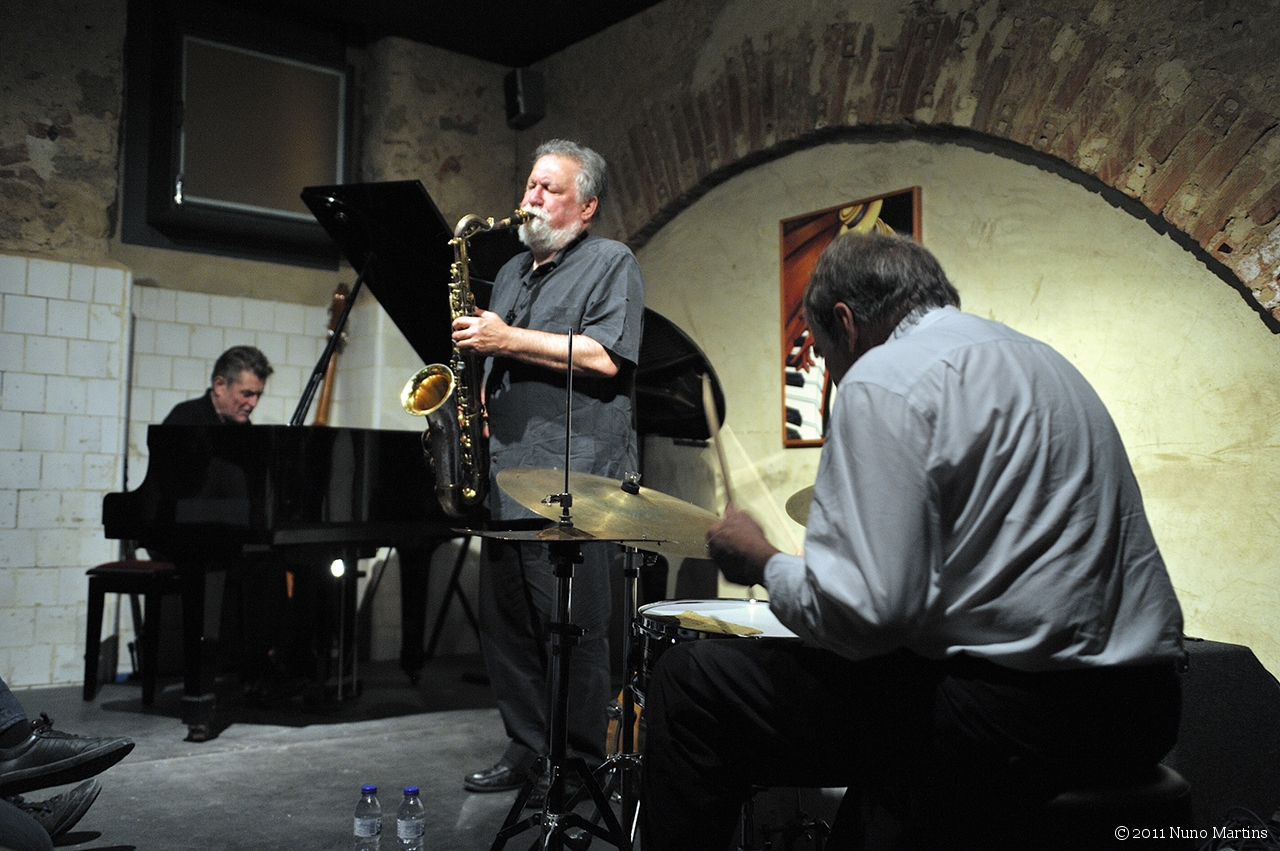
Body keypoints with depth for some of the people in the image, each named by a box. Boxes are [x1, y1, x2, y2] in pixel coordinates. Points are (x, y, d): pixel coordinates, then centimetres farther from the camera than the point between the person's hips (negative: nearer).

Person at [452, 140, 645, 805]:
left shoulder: (612, 262, 1)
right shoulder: (511, 272, 23)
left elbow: (605, 356, -15)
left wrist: (507, 339, -12)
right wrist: (476, 401, 11)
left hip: (573, 482, -7)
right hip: (506, 476, 8)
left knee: (573, 631, -3)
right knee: (505, 624, 11)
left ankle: (580, 763, 11)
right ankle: (526, 748, 24)